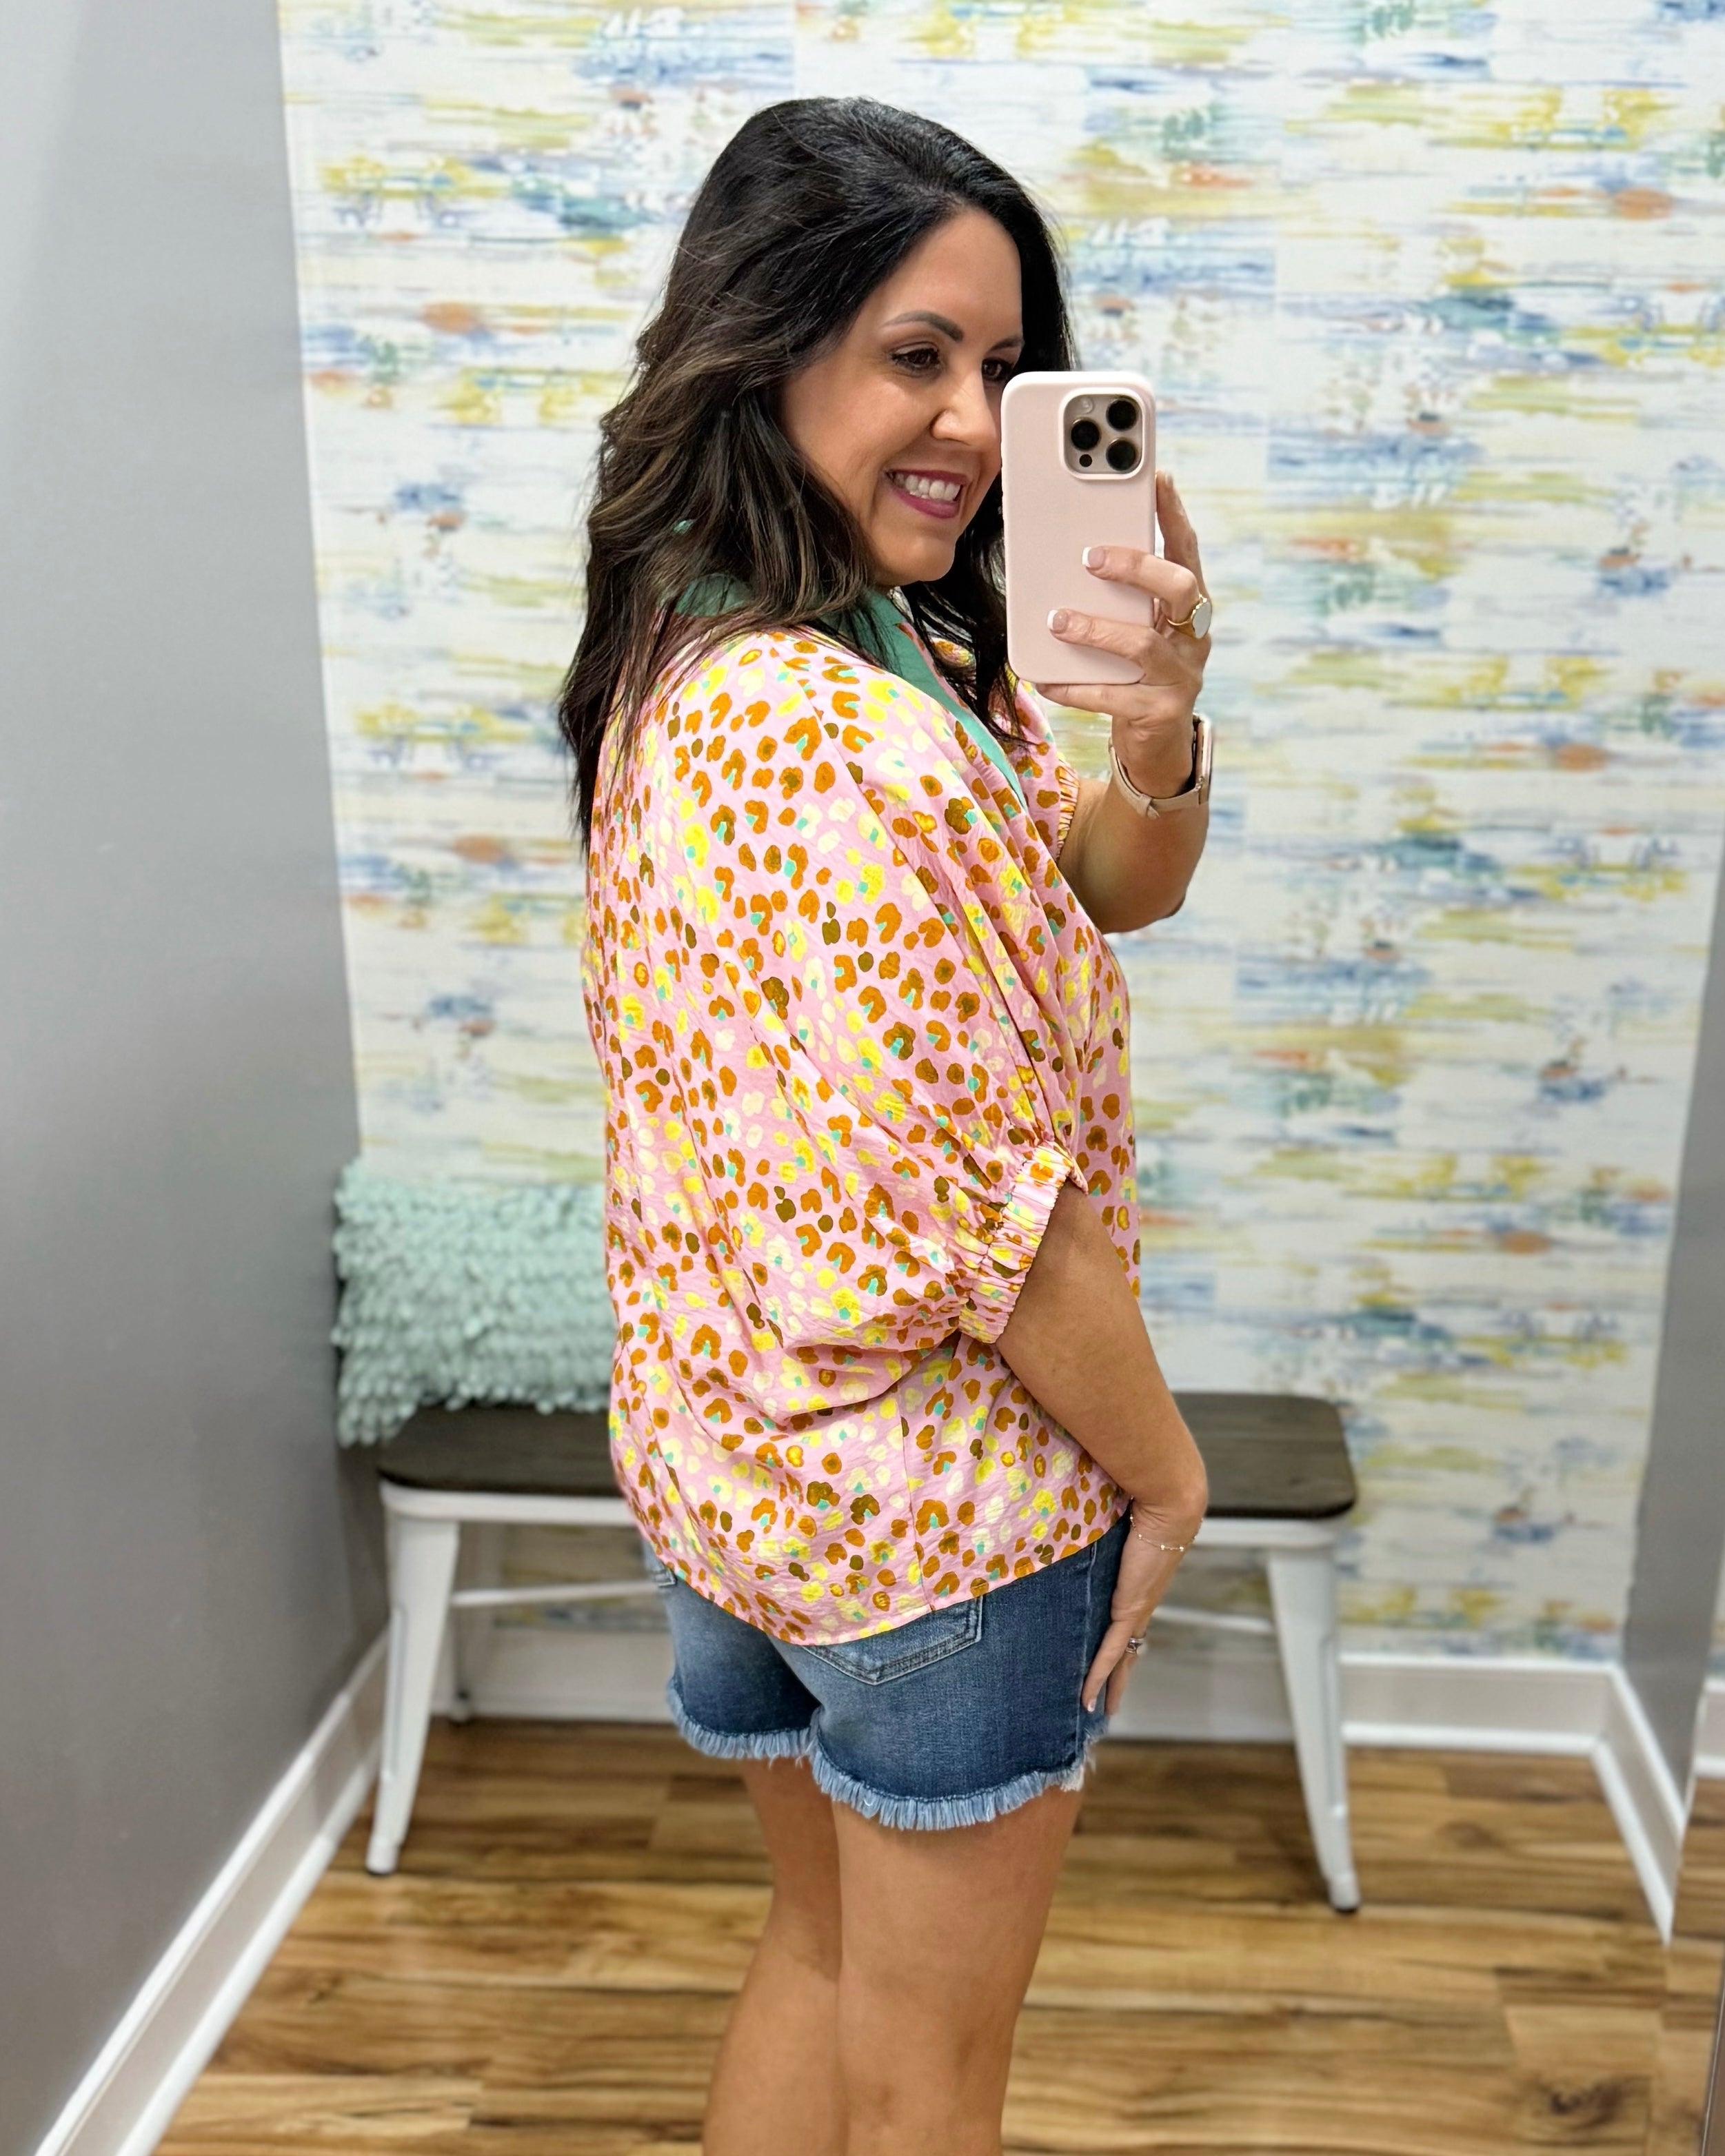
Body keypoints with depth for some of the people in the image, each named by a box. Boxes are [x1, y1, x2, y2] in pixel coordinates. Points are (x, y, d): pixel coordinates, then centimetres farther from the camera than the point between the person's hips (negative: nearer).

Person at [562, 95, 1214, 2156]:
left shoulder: (696, 658, 3)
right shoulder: (853, 743, -29)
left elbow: (1114, 889, 3)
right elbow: (991, 1224, -25)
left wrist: (1155, 731, -18)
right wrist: (1164, 1469, -9)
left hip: (730, 1445, 9)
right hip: (938, 1489, -9)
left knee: (823, 1949, 29)